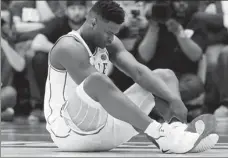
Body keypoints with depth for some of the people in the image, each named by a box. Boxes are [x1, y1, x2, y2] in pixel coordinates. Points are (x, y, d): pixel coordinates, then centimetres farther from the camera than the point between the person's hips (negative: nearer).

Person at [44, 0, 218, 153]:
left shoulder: (109, 43, 8)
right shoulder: (69, 48, -18)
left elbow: (138, 71, -5)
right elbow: (96, 85, -27)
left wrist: (173, 99, -22)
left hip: (105, 127, 8)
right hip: (67, 130, -8)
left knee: (165, 76, 5)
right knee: (98, 81, -40)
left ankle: (178, 130, -27)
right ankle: (161, 134, -45)